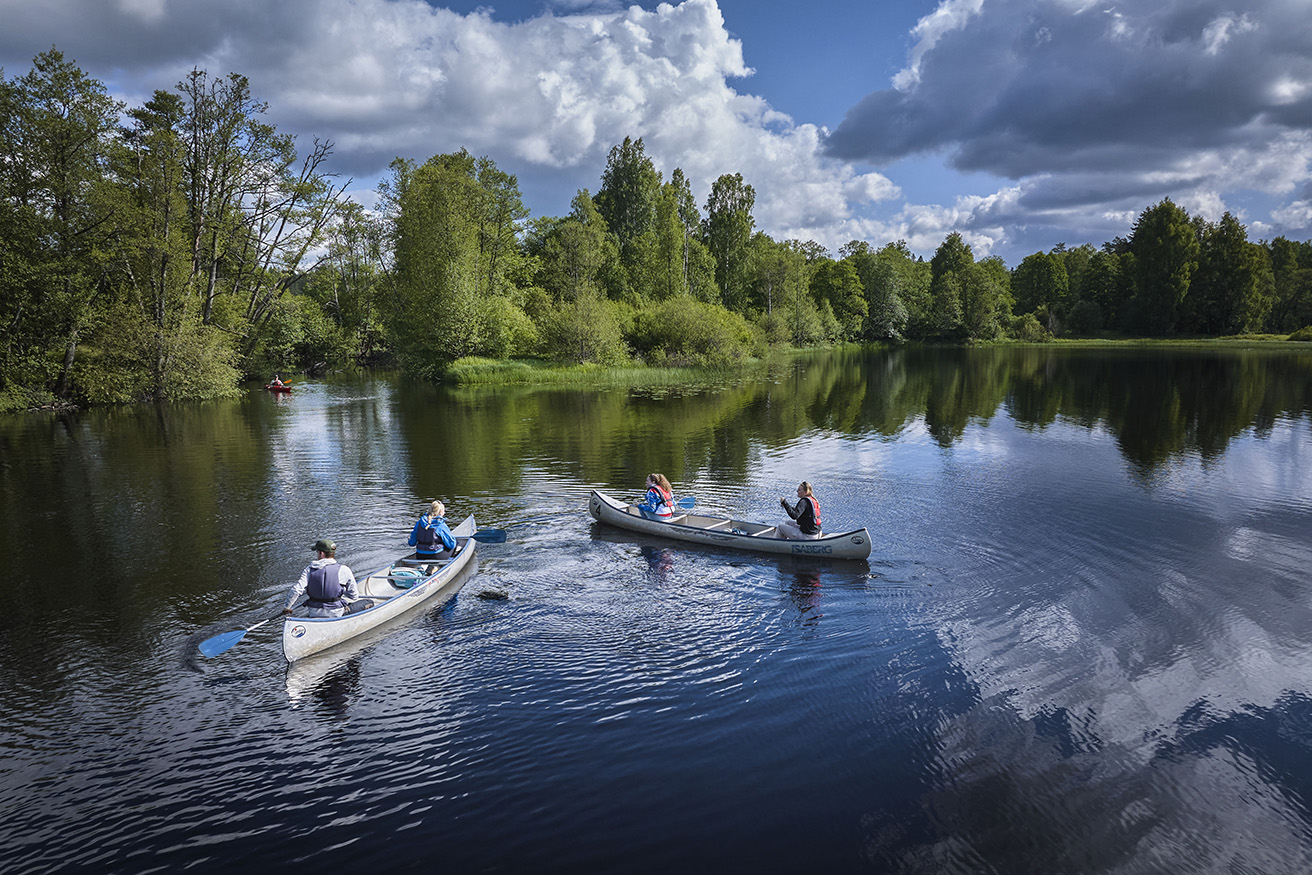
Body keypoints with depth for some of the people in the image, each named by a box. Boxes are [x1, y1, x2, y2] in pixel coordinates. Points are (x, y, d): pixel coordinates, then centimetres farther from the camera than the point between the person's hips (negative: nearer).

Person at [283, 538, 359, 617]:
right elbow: (354, 596, -7)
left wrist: (287, 607, 0)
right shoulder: (343, 570, -11)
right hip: (336, 614, 0)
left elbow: (296, 590, -15)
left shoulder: (309, 569, -7)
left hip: (314, 613, 0)